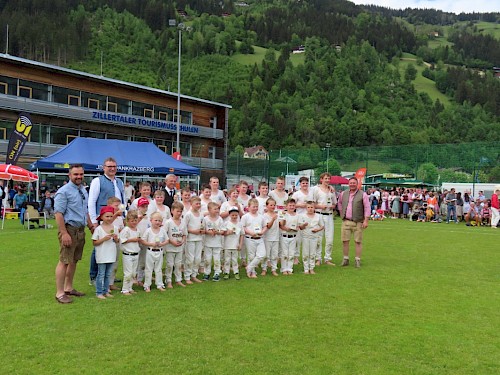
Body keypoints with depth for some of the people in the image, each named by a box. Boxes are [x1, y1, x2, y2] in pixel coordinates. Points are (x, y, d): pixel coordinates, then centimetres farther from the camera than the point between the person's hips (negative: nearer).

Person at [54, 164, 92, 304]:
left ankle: (68, 288, 27)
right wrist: (64, 234, -21)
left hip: (81, 230, 8)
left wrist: (92, 226, 16)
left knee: (74, 261, 15)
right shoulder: (64, 191, -11)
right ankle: (60, 293, 2)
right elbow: (58, 214, -16)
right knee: (64, 261, -5)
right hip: (69, 229, -8)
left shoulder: (83, 191, 14)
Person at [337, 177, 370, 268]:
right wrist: (341, 213, 19)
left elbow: (367, 208, -6)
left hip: (358, 222, -3)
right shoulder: (343, 194, 8)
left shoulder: (363, 194, -4)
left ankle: (357, 260, 9)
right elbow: (339, 203, 26)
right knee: (345, 240, 3)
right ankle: (346, 259, 15)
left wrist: (366, 220, -12)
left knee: (358, 241, 0)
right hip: (346, 221, 3)